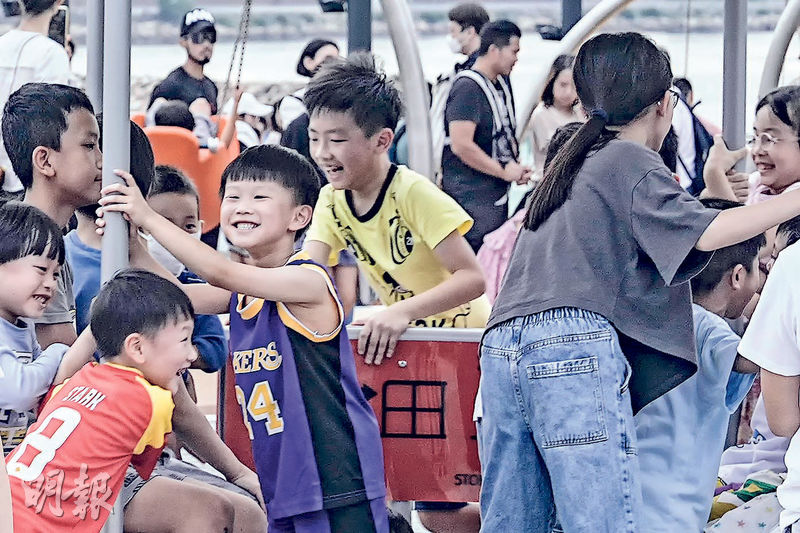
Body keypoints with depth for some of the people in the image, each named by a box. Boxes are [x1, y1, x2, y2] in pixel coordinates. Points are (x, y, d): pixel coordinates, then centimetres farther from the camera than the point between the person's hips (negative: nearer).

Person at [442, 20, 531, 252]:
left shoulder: (501, 83, 16)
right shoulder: (467, 87, -15)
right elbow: (461, 145, -24)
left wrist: (516, 167, 10)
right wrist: (504, 171, -15)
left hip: (497, 194, 10)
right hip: (471, 196, -10)